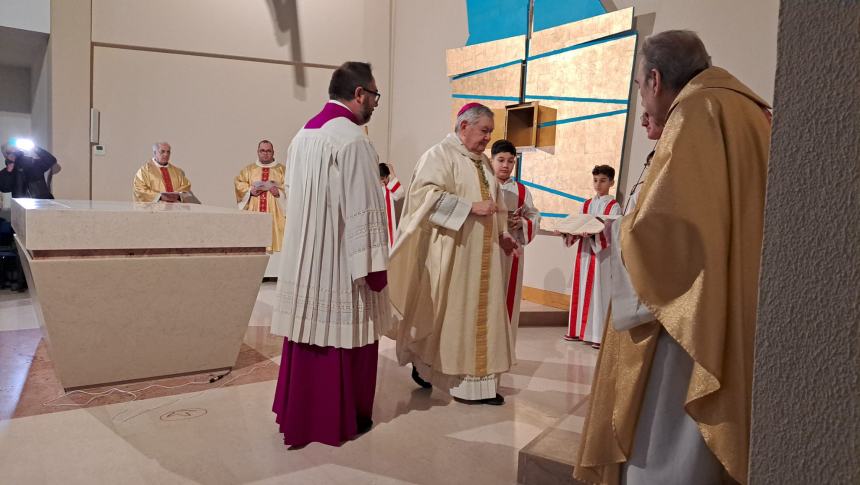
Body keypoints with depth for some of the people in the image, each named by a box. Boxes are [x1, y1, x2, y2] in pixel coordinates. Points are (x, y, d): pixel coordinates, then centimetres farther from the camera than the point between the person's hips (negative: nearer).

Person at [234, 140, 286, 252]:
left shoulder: (282, 169, 11)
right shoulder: (249, 169, 18)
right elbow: (238, 182, 9)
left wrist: (279, 192, -15)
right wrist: (250, 190, -8)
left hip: (274, 213, -2)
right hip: (254, 213, 2)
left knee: (273, 236, -11)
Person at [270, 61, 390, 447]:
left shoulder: (302, 135, 9)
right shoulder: (353, 140, -17)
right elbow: (364, 211, -20)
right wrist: (374, 266, -15)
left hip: (304, 259, 8)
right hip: (340, 262, -8)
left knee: (308, 332, 15)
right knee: (343, 337, 5)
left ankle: (297, 415, 27)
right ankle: (342, 420, 20)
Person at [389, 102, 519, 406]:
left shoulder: (483, 161, 17)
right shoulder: (440, 154, -7)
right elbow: (426, 193, -20)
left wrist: (502, 233, 9)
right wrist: (471, 207, -22)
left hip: (482, 255, 8)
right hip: (450, 252, -7)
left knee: (480, 312, 5)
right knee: (444, 312, 1)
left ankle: (477, 382, 12)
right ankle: (422, 363, 21)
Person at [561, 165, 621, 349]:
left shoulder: (614, 206, -1)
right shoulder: (587, 205, 14)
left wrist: (593, 233, -30)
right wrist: (571, 233, -9)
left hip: (602, 253, -5)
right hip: (584, 251, 5)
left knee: (599, 291, -4)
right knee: (582, 290, 7)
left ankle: (599, 335, 0)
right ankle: (579, 330, 16)